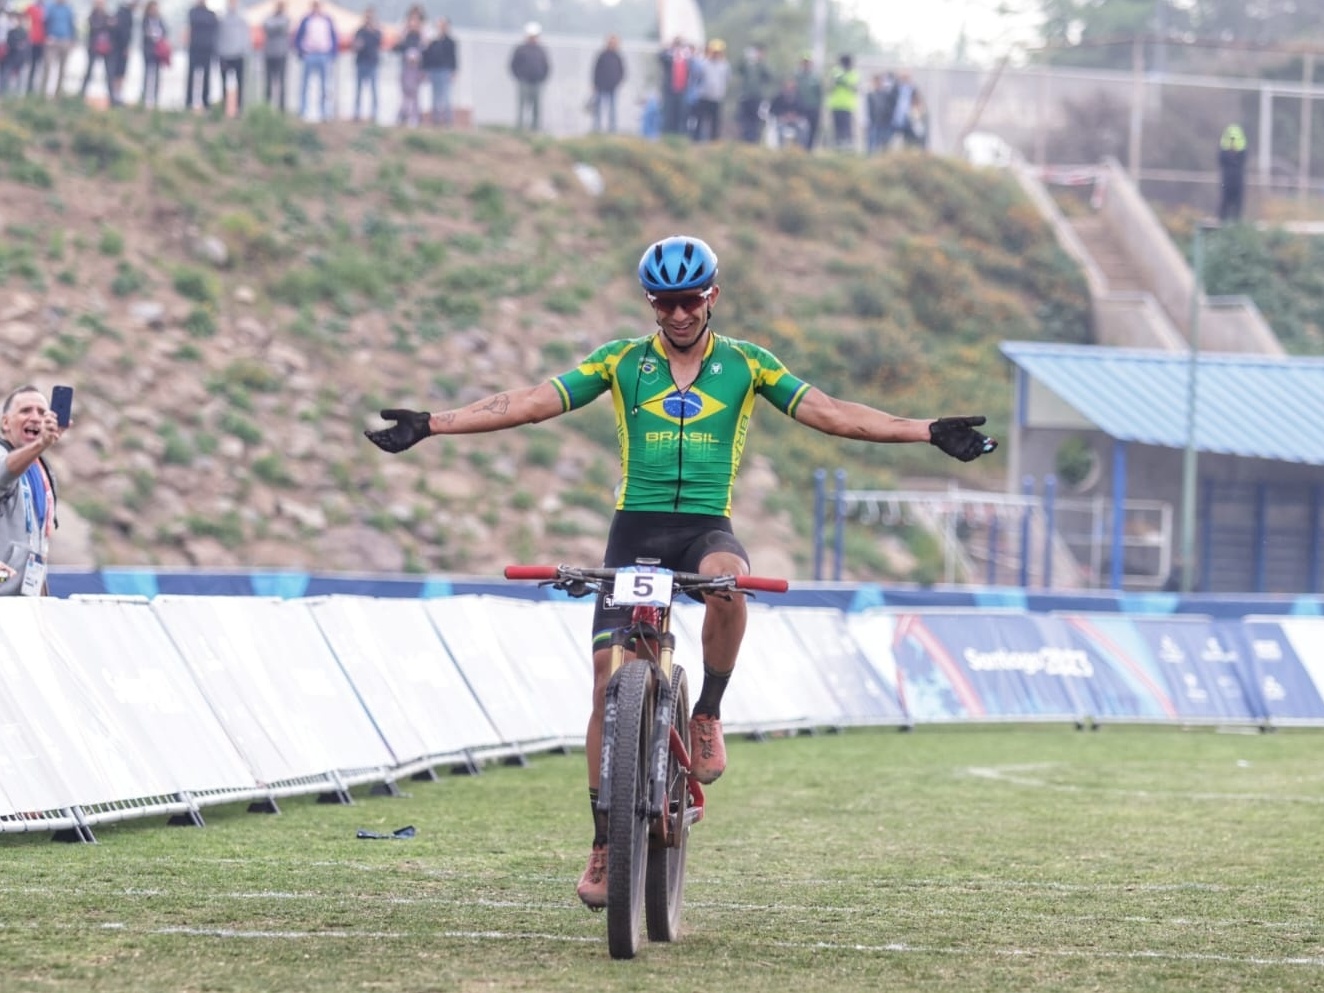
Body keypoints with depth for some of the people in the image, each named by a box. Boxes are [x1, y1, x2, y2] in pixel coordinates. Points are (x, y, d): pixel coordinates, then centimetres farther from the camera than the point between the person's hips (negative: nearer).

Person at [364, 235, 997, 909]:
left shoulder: (745, 364, 7)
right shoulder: (622, 362, 7)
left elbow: (826, 413, 3)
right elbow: (534, 403, 2)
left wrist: (929, 432, -5)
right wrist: (430, 424, -7)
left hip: (706, 525, -1)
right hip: (635, 527, 1)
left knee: (726, 580, -38)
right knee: (609, 679, -7)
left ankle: (708, 716, -14)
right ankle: (604, 843, 3)